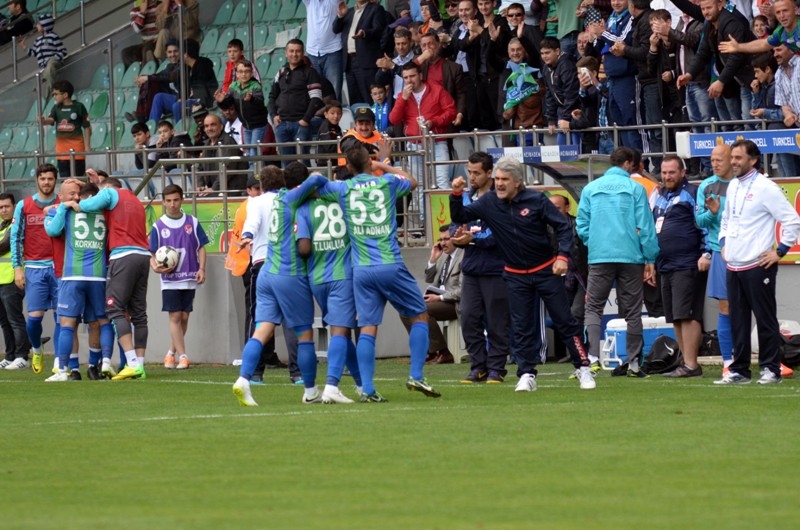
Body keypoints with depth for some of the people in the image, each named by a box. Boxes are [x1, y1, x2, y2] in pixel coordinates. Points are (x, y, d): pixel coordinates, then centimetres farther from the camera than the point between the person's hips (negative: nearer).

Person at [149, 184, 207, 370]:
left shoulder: (192, 223, 3)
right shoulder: (158, 226, 0)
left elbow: (201, 248, 8)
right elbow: (153, 254, 3)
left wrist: (201, 268, -5)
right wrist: (155, 267, -17)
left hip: (189, 279, 2)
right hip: (170, 280, -2)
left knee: (184, 317, 5)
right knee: (175, 317, -7)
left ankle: (172, 352, 21)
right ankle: (182, 356, -5)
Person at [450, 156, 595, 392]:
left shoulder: (536, 200, -13)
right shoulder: (489, 203, -4)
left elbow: (563, 226, -9)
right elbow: (459, 217, 2)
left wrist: (563, 256, -20)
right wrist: (456, 195, -16)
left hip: (546, 271, -3)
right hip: (516, 276, 3)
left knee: (565, 322, 1)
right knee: (521, 328, 2)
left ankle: (583, 368, 9)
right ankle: (527, 374, 9)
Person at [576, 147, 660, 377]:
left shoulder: (590, 189, 5)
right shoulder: (635, 189, 0)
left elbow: (582, 225, 5)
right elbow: (645, 227, -2)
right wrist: (650, 260, 3)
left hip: (599, 257, 1)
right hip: (631, 257, -1)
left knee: (593, 308, 3)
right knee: (632, 311, 7)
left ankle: (592, 357, -15)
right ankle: (633, 362, 8)